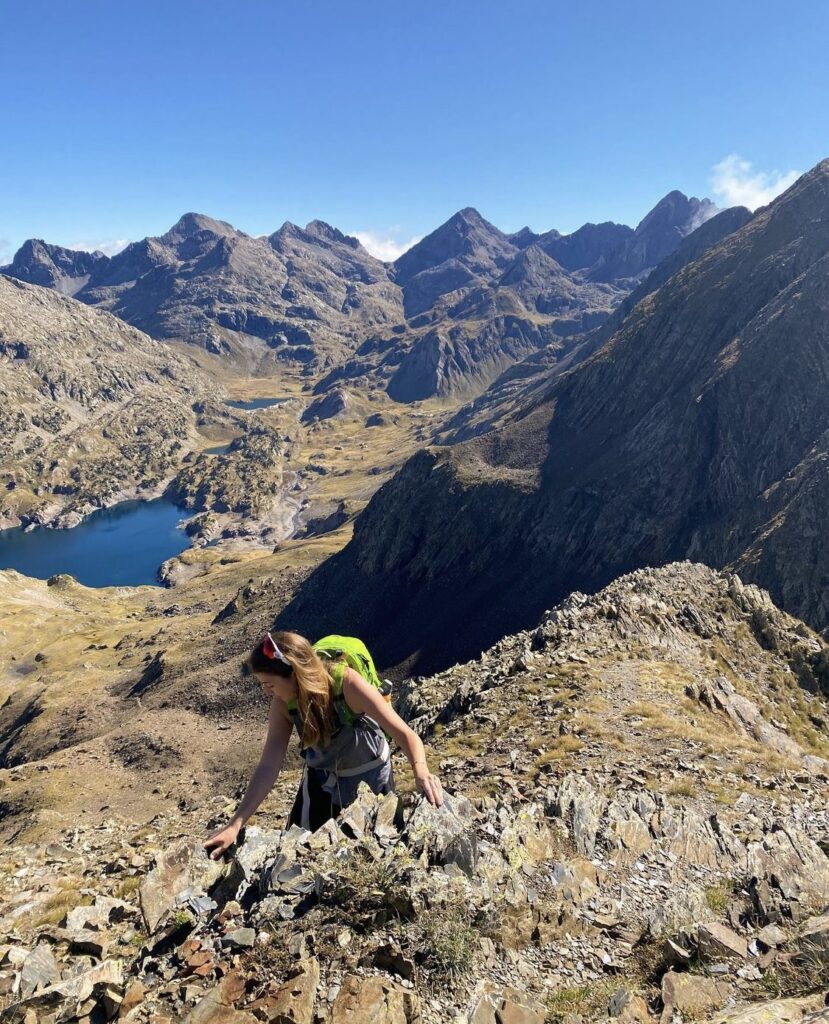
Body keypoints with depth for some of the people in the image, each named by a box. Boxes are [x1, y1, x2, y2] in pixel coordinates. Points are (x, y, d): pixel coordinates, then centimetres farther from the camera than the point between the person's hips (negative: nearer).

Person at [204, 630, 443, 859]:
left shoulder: (347, 683, -36)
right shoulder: (283, 704, -22)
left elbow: (404, 733, -36)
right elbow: (269, 766, -20)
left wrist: (421, 772, -55)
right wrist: (235, 825, -28)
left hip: (369, 773, -3)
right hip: (322, 776, 3)